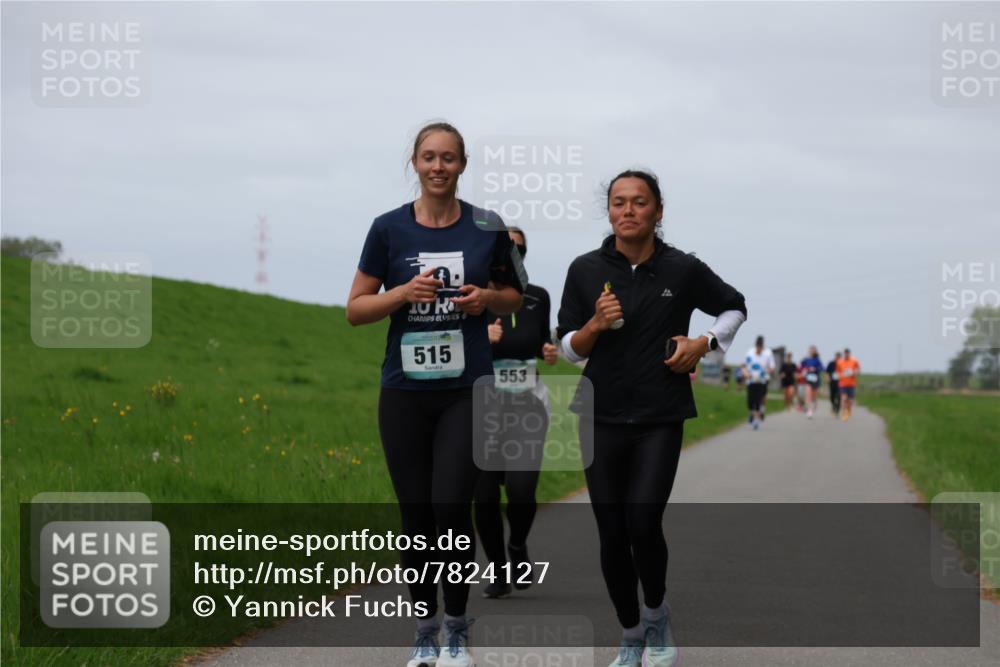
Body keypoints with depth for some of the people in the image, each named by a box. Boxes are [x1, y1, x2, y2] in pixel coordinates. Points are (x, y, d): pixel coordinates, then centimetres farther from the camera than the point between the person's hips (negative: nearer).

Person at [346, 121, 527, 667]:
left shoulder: (487, 228, 0)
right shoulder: (389, 228, -1)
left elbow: (514, 296, 14)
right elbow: (355, 309, 3)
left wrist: (486, 297, -8)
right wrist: (405, 291, -14)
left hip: (466, 389, -1)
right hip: (404, 390, 1)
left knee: (452, 506, -10)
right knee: (415, 514, 4)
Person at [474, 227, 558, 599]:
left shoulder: (537, 298, 5)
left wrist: (549, 352, -3)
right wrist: (480, 340, -22)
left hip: (528, 405, 1)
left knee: (521, 489, -15)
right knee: (485, 497, -3)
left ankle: (518, 548, 15)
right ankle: (497, 573, 16)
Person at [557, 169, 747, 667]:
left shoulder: (683, 270, -2)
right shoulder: (585, 270, -1)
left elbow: (734, 307, 15)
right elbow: (568, 349, 5)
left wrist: (704, 343, -2)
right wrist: (596, 324, -14)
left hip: (660, 419, -1)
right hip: (602, 419, 2)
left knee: (643, 523, -16)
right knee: (612, 536, 3)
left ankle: (657, 616, 11)